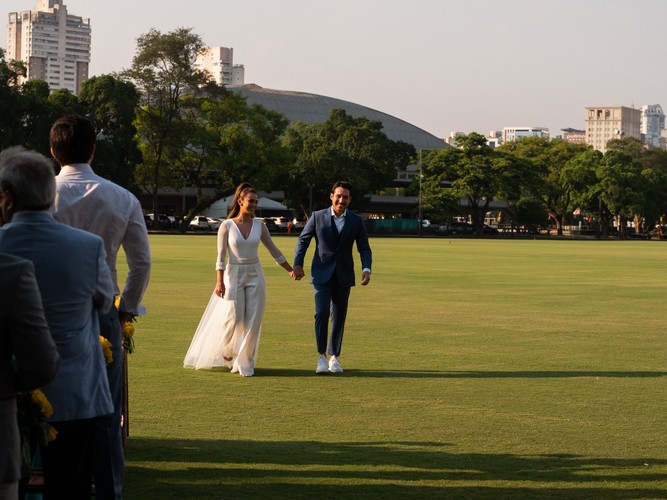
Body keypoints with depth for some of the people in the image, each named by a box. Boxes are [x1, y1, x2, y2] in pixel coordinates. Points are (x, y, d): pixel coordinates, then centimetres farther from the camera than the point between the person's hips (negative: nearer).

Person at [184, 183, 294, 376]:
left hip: (255, 276, 3)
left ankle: (245, 362, 9)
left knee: (252, 321, -2)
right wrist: (219, 281, -14)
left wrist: (290, 270, 16)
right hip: (233, 275, -3)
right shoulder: (227, 226, -4)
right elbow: (221, 256, -6)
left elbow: (274, 250, 13)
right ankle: (227, 350, 24)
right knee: (233, 318, -8)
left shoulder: (259, 226, 4)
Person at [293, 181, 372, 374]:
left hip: (343, 276, 2)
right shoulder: (317, 217, -1)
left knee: (339, 317, 7)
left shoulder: (356, 221, 2)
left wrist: (366, 269, -14)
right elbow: (303, 240, 5)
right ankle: (321, 356, -7)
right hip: (322, 274, -2)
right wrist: (298, 264, -7)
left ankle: (334, 358, 18)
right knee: (322, 313, -16)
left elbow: (364, 249, 3)